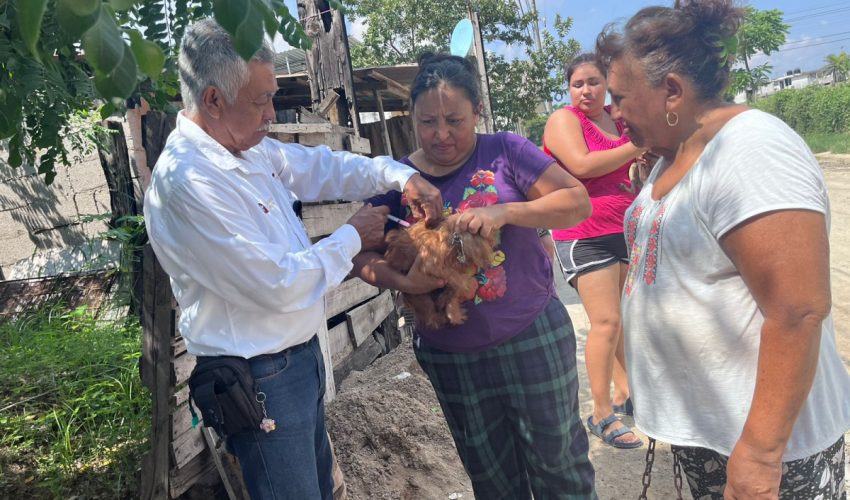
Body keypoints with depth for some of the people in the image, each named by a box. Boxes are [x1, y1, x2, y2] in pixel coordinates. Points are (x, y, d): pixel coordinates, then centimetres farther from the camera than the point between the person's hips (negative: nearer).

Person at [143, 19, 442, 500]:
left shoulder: (251, 148, 1)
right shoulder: (187, 182, -26)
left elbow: (321, 167, 13)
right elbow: (277, 285, -27)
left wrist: (400, 176, -2)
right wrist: (352, 238, -13)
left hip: (300, 353, 9)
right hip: (260, 379, -9)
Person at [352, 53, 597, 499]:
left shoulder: (505, 152, -7)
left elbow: (578, 201, -12)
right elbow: (362, 252, -2)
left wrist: (505, 212, -27)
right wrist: (403, 282, -22)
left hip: (532, 336, -2)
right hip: (449, 354, 3)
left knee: (558, 458, 15)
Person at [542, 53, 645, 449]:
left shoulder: (619, 118, 14)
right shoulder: (564, 119, -7)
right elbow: (582, 165, -23)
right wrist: (636, 147, -17)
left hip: (626, 230, 8)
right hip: (585, 235, -7)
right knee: (607, 322, -10)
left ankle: (624, 394, 28)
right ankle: (601, 414, 1)